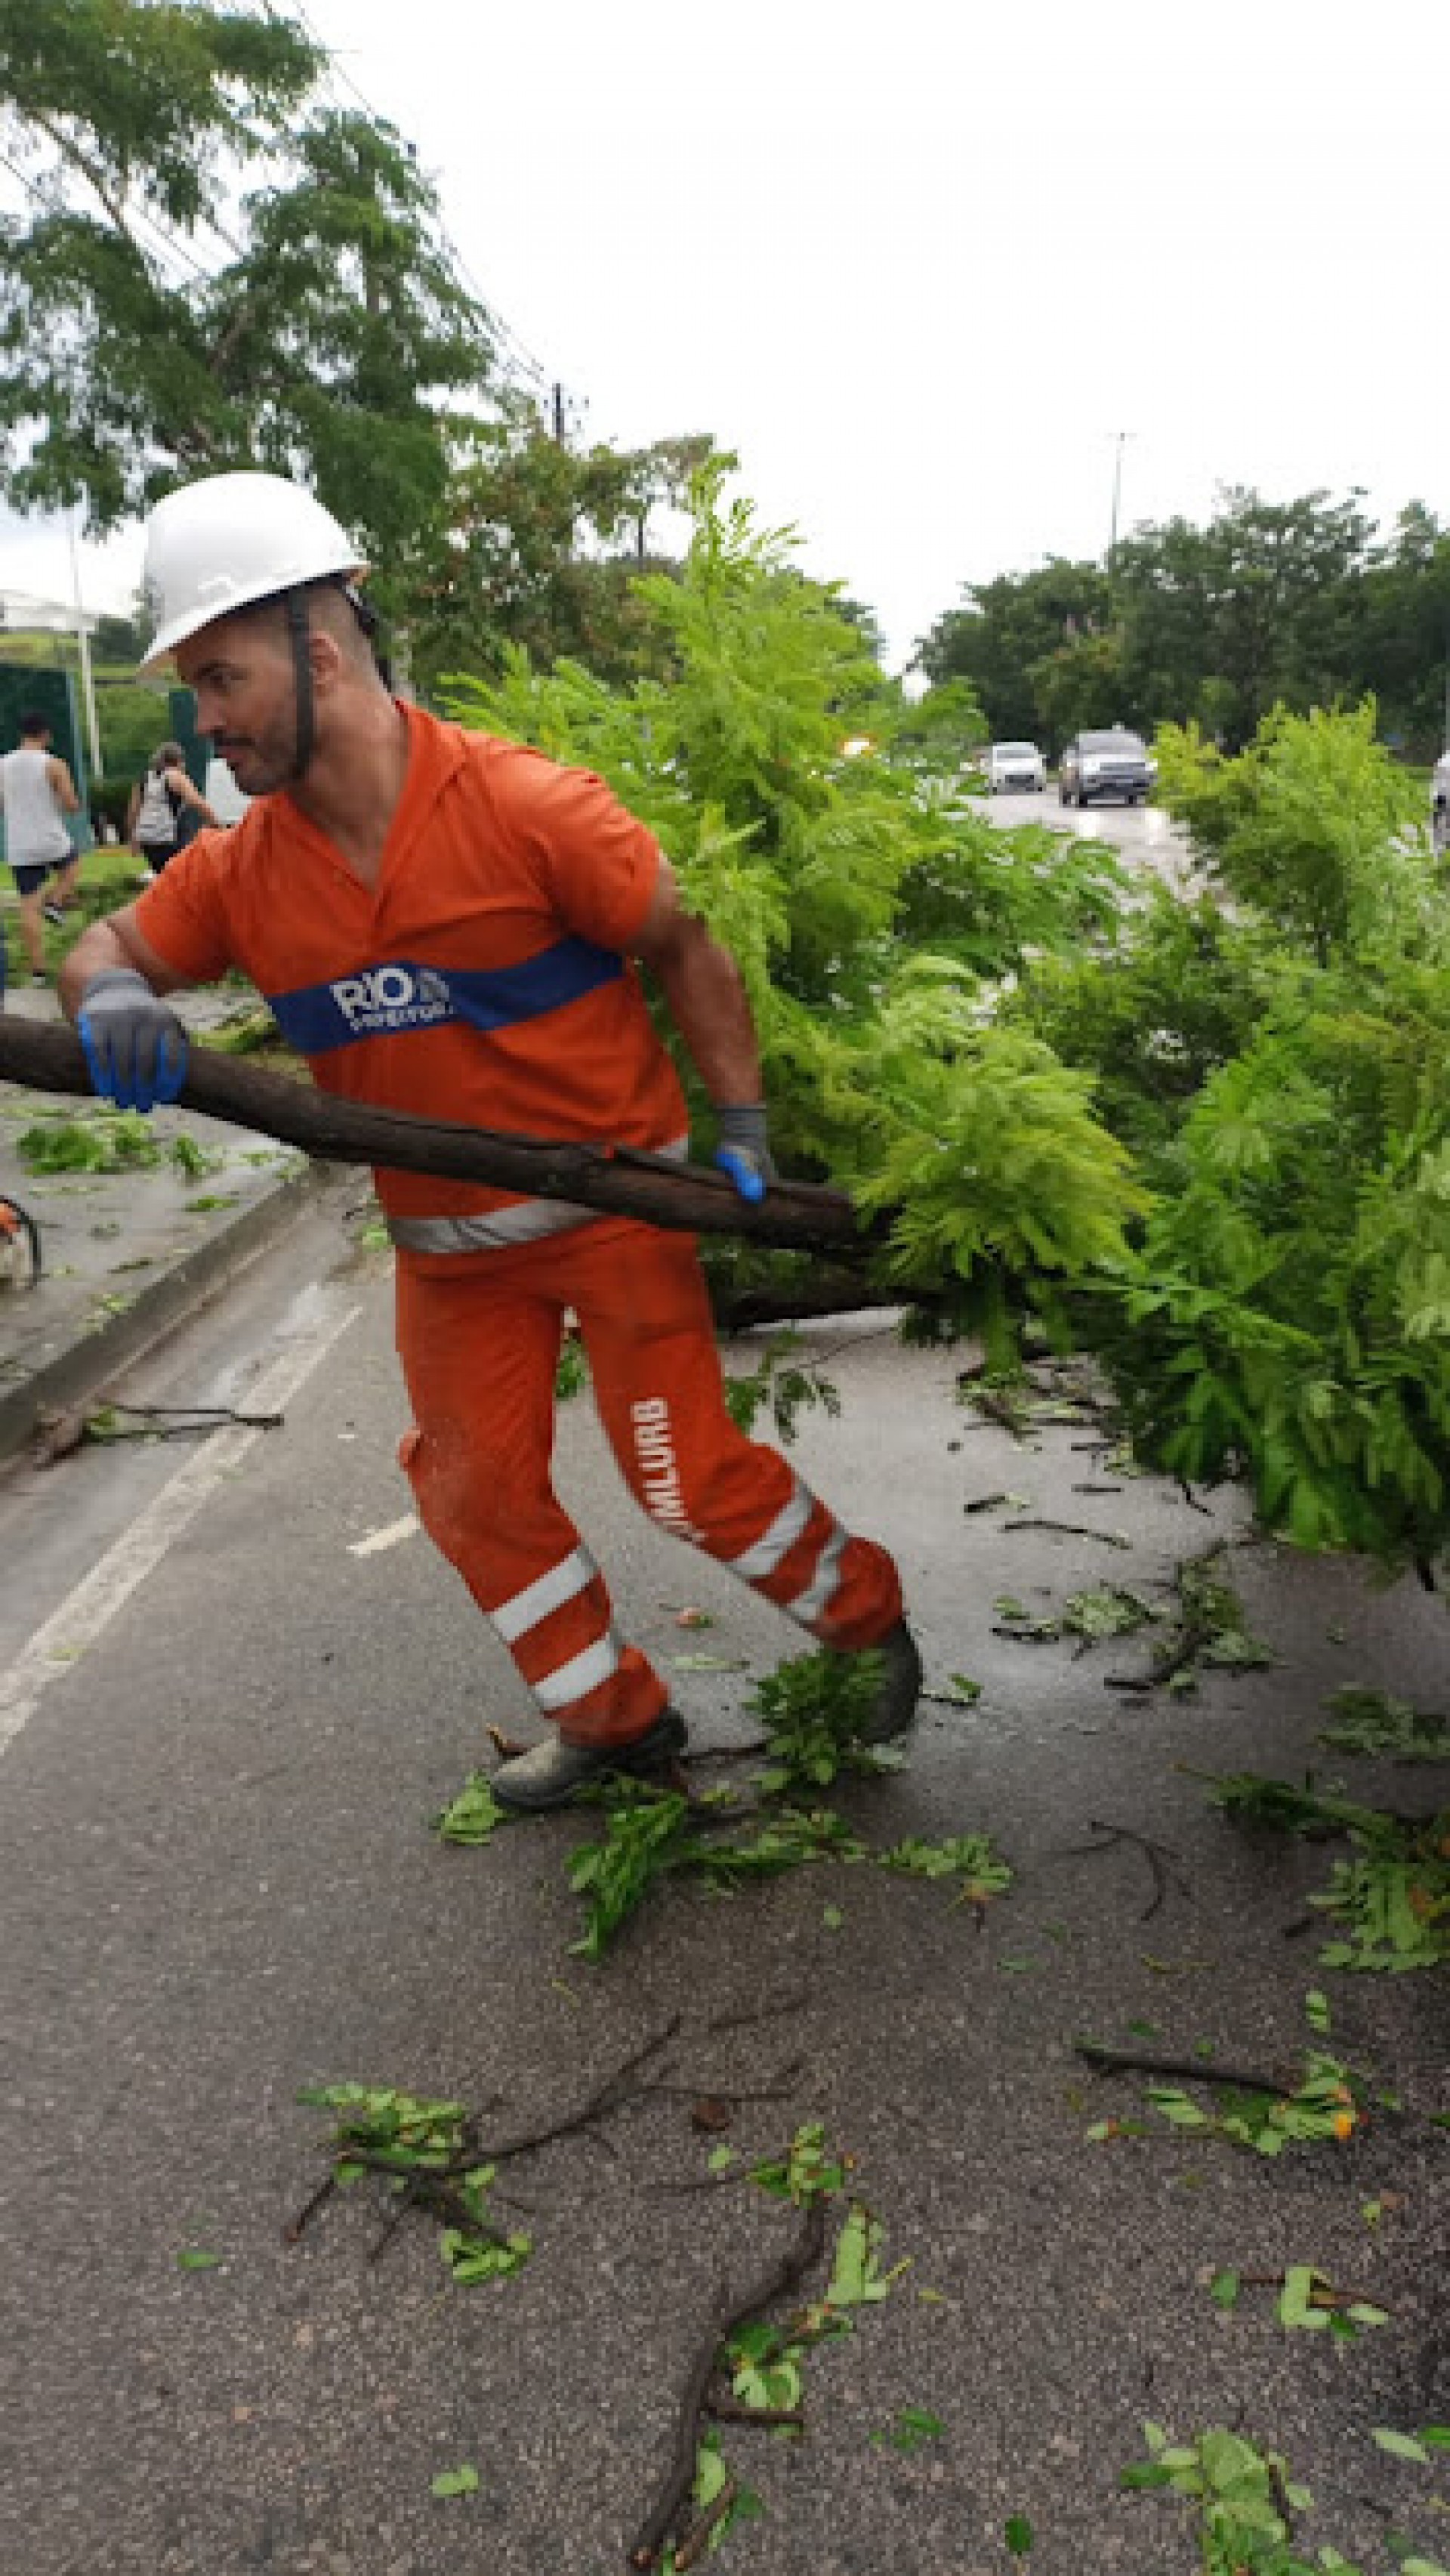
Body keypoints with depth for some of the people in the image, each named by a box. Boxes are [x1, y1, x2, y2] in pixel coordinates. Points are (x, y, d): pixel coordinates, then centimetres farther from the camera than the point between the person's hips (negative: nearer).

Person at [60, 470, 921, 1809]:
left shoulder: (530, 807, -19)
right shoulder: (241, 871, -4)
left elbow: (684, 947, -10)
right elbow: (107, 946, 4)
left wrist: (743, 1130, -10)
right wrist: (110, 999, -21)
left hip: (614, 1201, -6)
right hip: (449, 1241, 6)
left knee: (687, 1474, -1)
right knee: (476, 1491, 13)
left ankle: (872, 1618, 28)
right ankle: (617, 1722, 34)